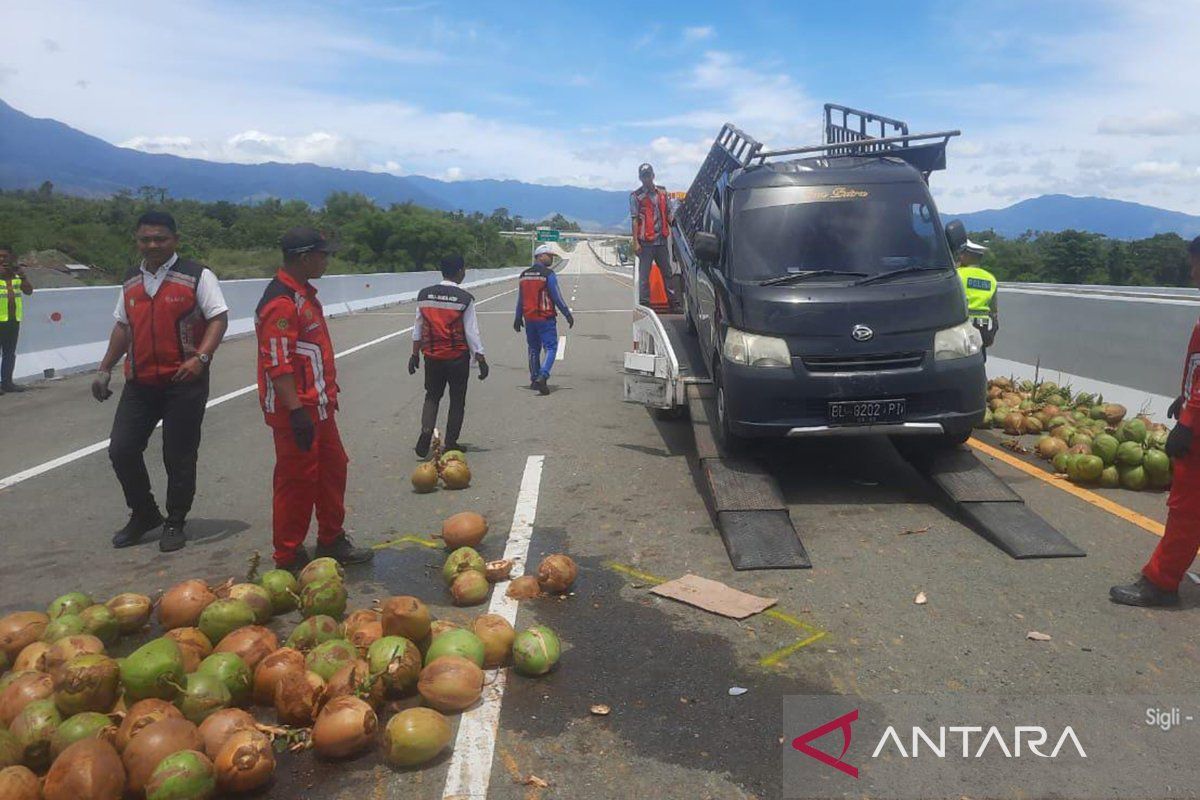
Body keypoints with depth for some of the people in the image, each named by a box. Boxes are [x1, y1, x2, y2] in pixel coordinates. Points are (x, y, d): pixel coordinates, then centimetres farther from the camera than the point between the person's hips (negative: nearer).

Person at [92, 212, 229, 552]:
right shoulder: (132, 281, 14)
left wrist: (201, 357, -23)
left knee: (179, 457, 1)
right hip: (139, 383, 6)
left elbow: (218, 318, -10)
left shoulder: (196, 276, -5)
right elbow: (123, 327, 22)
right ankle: (143, 514, 26)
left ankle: (175, 523, 19)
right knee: (121, 450, 5)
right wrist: (105, 369, 18)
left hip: (184, 382, -6)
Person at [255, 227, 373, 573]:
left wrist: (328, 393, 25)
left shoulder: (304, 293, 13)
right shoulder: (281, 302, -20)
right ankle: (289, 558, 12)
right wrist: (296, 412, -27)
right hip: (297, 410, -10)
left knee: (333, 469, 17)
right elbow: (277, 365, -24)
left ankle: (331, 541, 31)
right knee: (297, 481, -1)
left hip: (318, 406, 10)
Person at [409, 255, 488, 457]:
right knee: (457, 400, 10)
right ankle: (450, 444, 15)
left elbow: (418, 329, 7)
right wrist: (481, 360, -4)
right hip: (457, 357, -3)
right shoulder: (465, 299, -12)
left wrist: (415, 355, 15)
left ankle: (426, 433, -3)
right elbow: (472, 332, -11)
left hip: (432, 357, 4)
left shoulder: (424, 295, 1)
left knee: (432, 396, 18)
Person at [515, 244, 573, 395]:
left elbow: (520, 299, 13)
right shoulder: (548, 274, -10)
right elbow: (557, 298, -10)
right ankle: (542, 376, -19)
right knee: (550, 348, -2)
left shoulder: (524, 275, 9)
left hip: (529, 318, 6)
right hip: (545, 318, -6)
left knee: (533, 349, 16)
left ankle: (534, 380, 21)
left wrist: (518, 318, 20)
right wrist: (568, 315, -3)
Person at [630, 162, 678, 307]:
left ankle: (673, 301, 21)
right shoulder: (636, 196, -3)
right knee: (644, 274, 0)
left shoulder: (662, 192, 9)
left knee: (667, 272, 12)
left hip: (662, 240, 4)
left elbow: (669, 212, 16)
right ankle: (644, 304, 4)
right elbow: (635, 220, -6)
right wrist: (635, 242, -11)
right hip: (646, 242, -4)